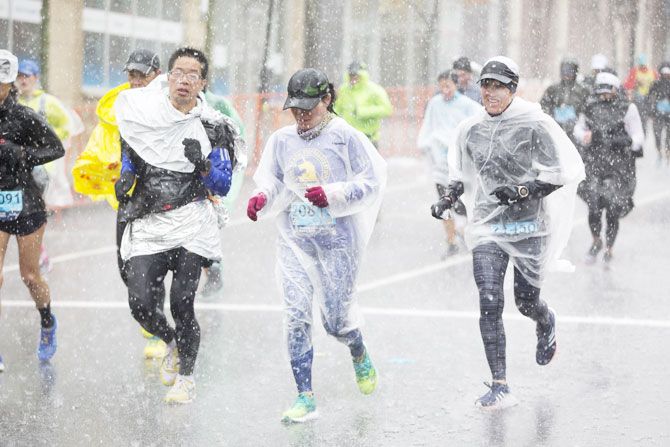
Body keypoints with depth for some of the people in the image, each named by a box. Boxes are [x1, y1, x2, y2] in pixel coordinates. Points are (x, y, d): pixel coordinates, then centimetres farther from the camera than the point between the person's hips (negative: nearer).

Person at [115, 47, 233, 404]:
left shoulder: (212, 127, 1)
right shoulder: (142, 109, 3)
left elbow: (223, 185, 2)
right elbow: (129, 142, 24)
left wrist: (202, 164, -17)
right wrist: (126, 173, 7)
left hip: (192, 224, -2)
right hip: (147, 225, 2)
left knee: (181, 303, -7)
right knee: (140, 303, -8)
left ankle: (186, 377, 14)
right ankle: (173, 344, 25)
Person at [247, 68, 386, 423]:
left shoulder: (344, 136, -6)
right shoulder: (282, 140, 6)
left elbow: (371, 182, -5)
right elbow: (272, 180, 16)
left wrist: (331, 195, -18)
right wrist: (261, 197, -7)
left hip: (337, 238, -3)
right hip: (294, 239, 3)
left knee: (335, 319, 3)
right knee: (296, 316, -8)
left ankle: (360, 355, 40)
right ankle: (305, 398, -2)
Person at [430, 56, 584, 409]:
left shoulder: (534, 125, -7)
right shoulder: (470, 130, 7)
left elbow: (559, 173, -7)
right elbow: (462, 175, 22)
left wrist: (522, 191, -19)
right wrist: (448, 200, 4)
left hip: (529, 225, -3)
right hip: (487, 226, 3)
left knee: (526, 303, 7)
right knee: (489, 304, -11)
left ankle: (546, 323, 47)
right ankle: (500, 387, -7)